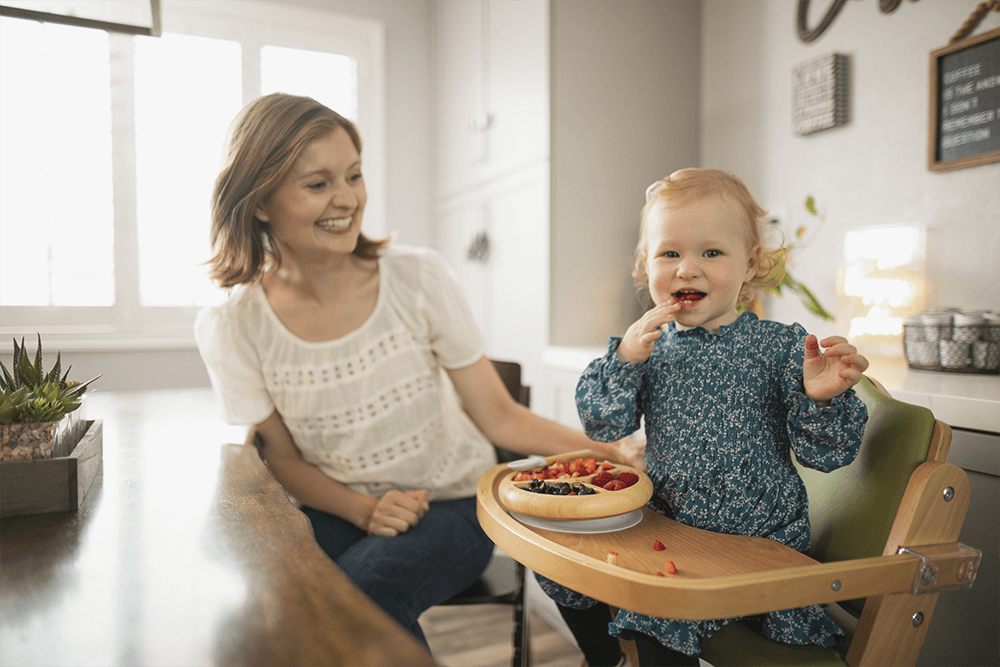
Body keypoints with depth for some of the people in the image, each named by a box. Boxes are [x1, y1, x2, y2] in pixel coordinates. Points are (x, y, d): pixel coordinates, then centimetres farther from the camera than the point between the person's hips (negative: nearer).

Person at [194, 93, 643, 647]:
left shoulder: (417, 279, -12)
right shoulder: (231, 328, -8)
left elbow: (498, 416, -9)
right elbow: (282, 457, 0)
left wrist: (607, 450, -23)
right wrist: (366, 511, -17)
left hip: (451, 502, -1)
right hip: (334, 511, 2)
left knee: (362, 592, -29)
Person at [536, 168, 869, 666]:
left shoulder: (780, 347, -10)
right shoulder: (650, 345, -1)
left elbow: (824, 452, -9)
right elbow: (602, 426, -5)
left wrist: (822, 398, -30)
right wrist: (623, 360, -19)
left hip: (754, 538, -4)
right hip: (666, 524, 5)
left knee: (658, 612, -24)